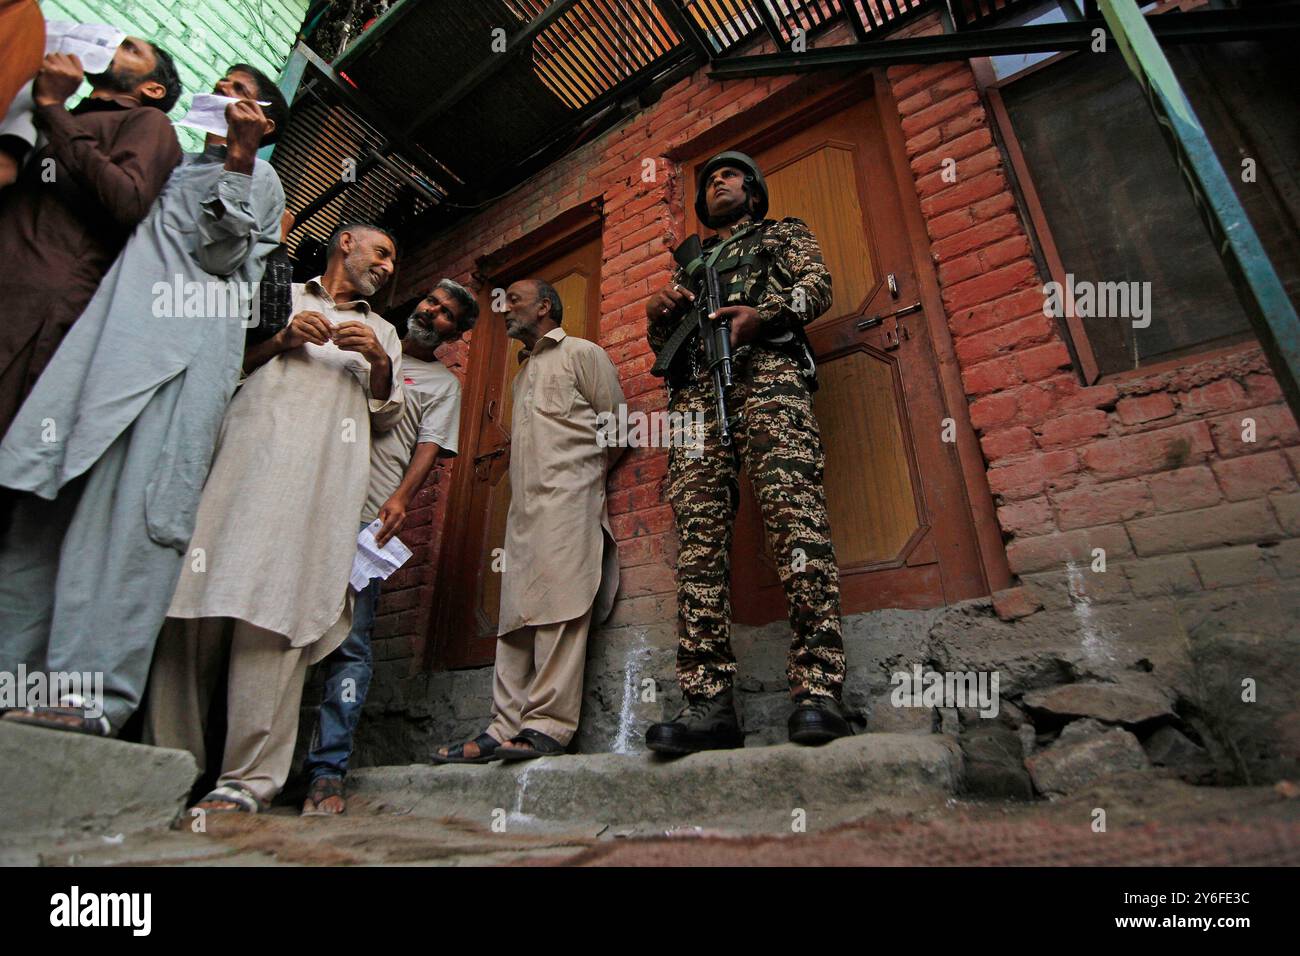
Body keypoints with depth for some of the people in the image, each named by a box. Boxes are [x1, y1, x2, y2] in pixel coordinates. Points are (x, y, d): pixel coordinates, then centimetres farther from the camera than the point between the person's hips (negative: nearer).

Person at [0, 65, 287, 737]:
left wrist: (238, 157, -6)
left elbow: (217, 254, -2)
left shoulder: (259, 179, 14)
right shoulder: (178, 165, 34)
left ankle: (94, 691, -21)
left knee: (131, 504, -19)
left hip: (182, 352, -7)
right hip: (109, 337, 7)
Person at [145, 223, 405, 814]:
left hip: (323, 476, 0)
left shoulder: (381, 332, 29)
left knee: (276, 615, -11)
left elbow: (387, 416, 19)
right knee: (199, 604, -7)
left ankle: (247, 780, -10)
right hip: (244, 454, 1)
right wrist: (278, 340, 5)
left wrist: (379, 363, 1)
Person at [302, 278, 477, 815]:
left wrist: (400, 499, -18)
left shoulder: (443, 383, 14)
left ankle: (327, 772, -1)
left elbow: (429, 448, -1)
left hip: (368, 519, -3)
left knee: (349, 645, -6)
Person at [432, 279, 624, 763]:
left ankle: (548, 725, -12)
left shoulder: (581, 353, 7)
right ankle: (505, 728, 4)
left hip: (566, 501, -8)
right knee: (516, 619, 2)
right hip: (523, 507, 8)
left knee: (559, 608, -14)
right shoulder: (522, 373, 31)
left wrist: (583, 476, 3)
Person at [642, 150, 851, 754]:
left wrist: (762, 314, -10)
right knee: (699, 535, -14)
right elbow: (663, 346, 34)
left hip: (766, 370, -3)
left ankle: (817, 693, -26)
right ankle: (709, 704, -18)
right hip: (694, 388, 4)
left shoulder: (784, 234, 31)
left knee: (794, 515, -24)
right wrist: (659, 316, 10)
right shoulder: (692, 261, 40)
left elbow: (817, 286, 10)